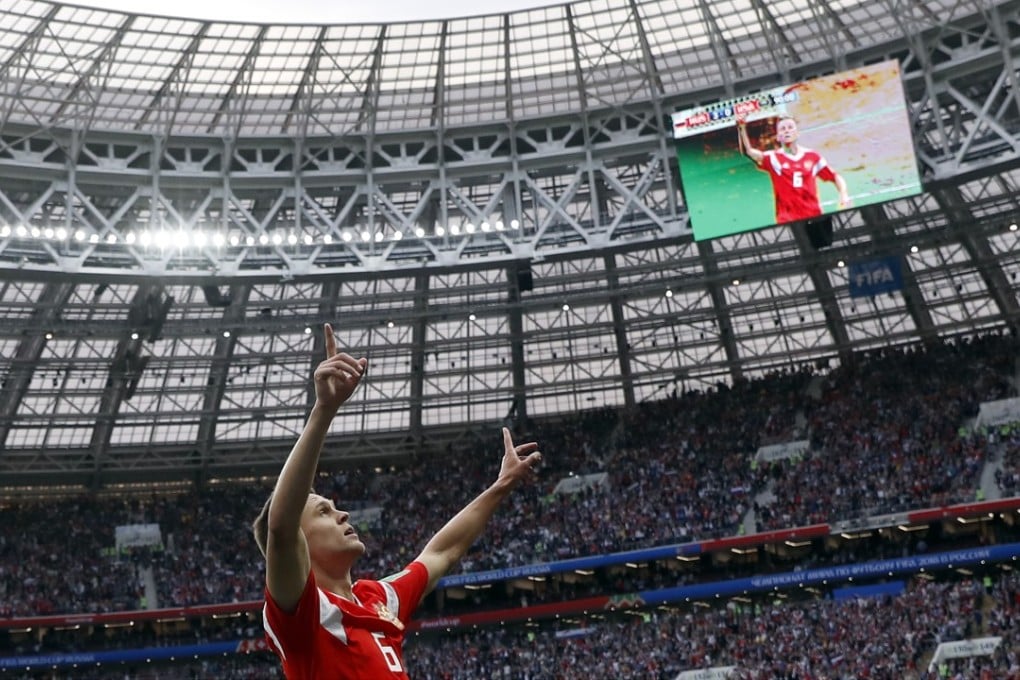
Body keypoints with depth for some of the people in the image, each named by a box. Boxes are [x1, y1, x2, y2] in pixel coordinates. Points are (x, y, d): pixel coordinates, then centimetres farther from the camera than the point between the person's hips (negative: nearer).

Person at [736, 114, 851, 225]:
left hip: (814, 217, 3)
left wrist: (844, 195, -2)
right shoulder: (773, 158, 2)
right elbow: (748, 151, -14)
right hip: (787, 221, -3)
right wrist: (742, 128, -29)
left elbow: (835, 177, 15)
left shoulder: (812, 156, 9)